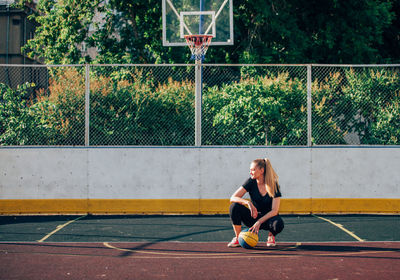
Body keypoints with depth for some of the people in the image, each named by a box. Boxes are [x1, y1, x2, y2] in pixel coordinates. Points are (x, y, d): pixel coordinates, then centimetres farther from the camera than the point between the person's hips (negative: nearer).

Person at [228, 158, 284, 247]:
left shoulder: (274, 185, -13)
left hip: (268, 218, -2)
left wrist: (259, 222, -31)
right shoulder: (251, 182, -8)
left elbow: (274, 211, -18)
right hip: (253, 217, 2)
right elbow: (233, 198, -13)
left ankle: (271, 236, 0)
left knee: (278, 224, -38)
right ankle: (237, 238, -9)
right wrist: (248, 203, -31)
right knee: (234, 206, -25)